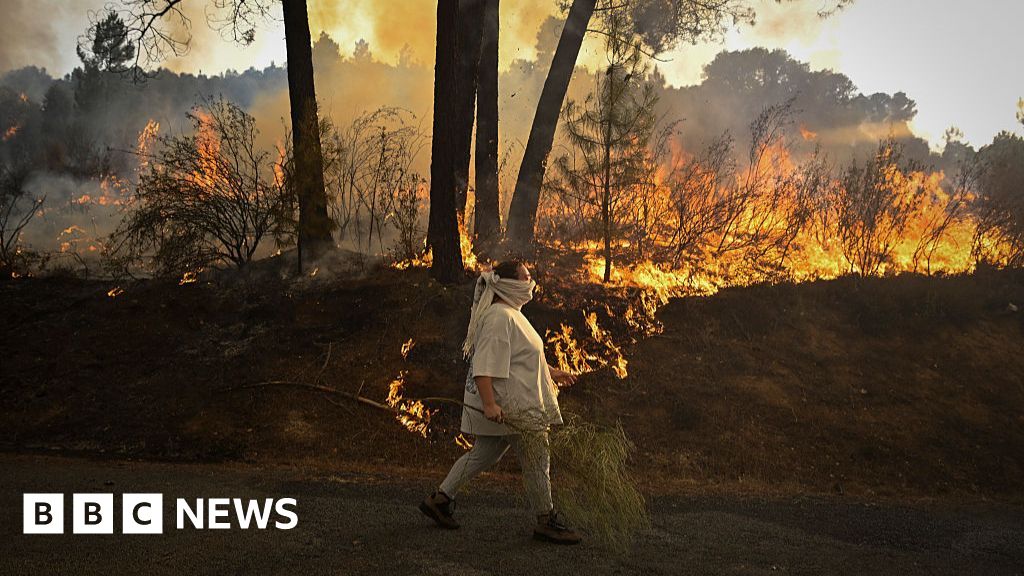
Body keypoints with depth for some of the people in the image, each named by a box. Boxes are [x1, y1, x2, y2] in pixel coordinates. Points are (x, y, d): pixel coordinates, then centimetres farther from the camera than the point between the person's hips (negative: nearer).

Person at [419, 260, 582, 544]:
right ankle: (546, 521, 12)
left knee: (483, 454, 16)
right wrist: (489, 403, -32)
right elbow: (485, 364, -27)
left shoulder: (511, 315, 16)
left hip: (516, 403, 11)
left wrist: (551, 372, 30)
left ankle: (439, 499, 21)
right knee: (537, 459, 0)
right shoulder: (499, 317, -20)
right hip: (511, 406, -11)